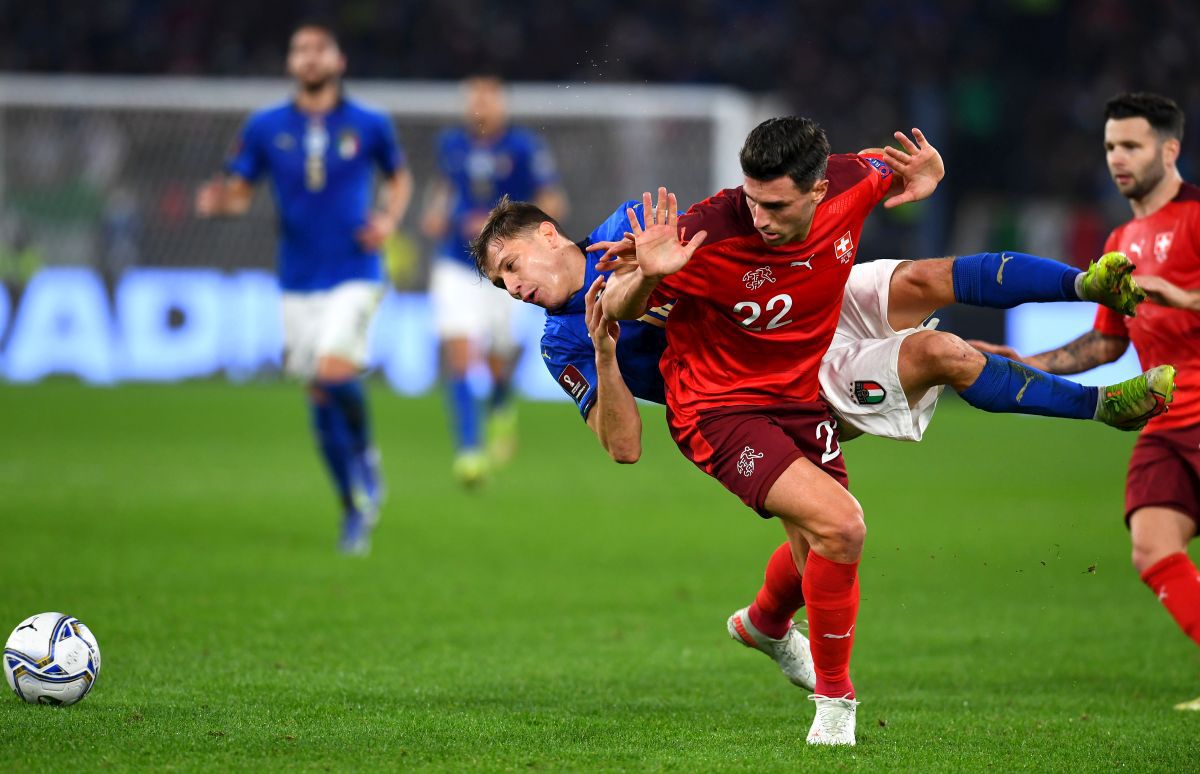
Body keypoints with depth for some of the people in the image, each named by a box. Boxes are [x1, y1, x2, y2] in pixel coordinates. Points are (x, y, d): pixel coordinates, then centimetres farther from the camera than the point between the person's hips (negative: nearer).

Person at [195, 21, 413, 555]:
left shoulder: (369, 125, 1)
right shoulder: (265, 128, 3)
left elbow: (399, 177, 17)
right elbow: (238, 191, 6)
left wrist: (389, 219, -2)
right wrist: (216, 202, -17)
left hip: (354, 274, -3)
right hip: (299, 283, 3)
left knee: (334, 372, -24)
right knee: (319, 398, 5)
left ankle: (366, 461, 3)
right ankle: (355, 508, 18)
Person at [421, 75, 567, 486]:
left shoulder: (525, 148, -8)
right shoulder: (451, 143, 4)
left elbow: (552, 204, -8)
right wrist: (436, 213, 4)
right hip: (457, 266, 2)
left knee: (498, 362, 9)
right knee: (458, 356, -16)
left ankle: (501, 406, 46)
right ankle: (469, 450, -17)